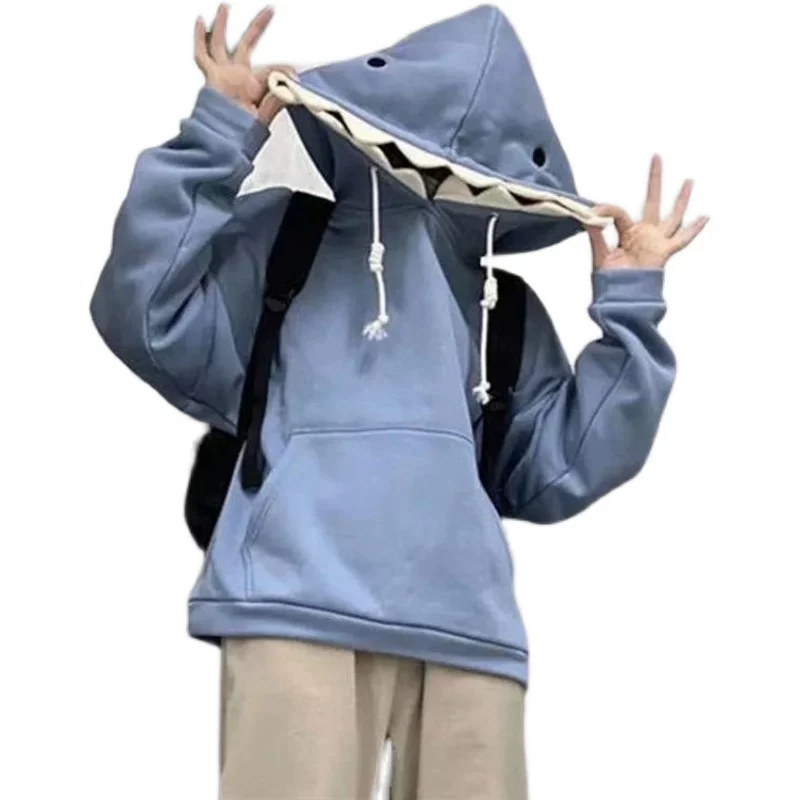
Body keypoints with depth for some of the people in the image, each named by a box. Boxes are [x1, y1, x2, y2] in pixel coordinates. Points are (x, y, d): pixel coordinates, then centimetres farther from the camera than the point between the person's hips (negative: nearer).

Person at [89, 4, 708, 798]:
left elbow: (561, 470, 17)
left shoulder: (509, 316, 26)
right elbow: (148, 321, 1)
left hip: (468, 628, 4)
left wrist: (630, 313, 15)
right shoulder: (281, 242, 16)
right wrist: (214, 146, 0)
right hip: (302, 606, -4)